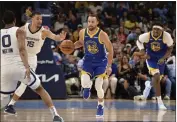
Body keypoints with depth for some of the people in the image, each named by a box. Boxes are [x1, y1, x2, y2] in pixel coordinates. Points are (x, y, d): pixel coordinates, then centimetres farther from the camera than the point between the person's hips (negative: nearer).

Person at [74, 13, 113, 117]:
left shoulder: (102, 34, -20)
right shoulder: (82, 32, -8)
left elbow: (110, 50, -12)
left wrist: (109, 66, -14)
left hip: (101, 62, -3)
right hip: (88, 60, 3)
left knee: (98, 86, -8)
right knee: (84, 83, -22)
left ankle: (101, 106, 17)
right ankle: (88, 86, 17)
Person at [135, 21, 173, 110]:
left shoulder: (166, 36, -23)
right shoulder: (147, 36, -22)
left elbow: (170, 48, -9)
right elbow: (139, 41, 0)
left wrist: (163, 58, -21)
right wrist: (142, 51, -14)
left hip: (160, 59, 3)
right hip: (151, 58, -3)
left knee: (157, 78, 17)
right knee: (156, 76, -21)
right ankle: (159, 102, -20)